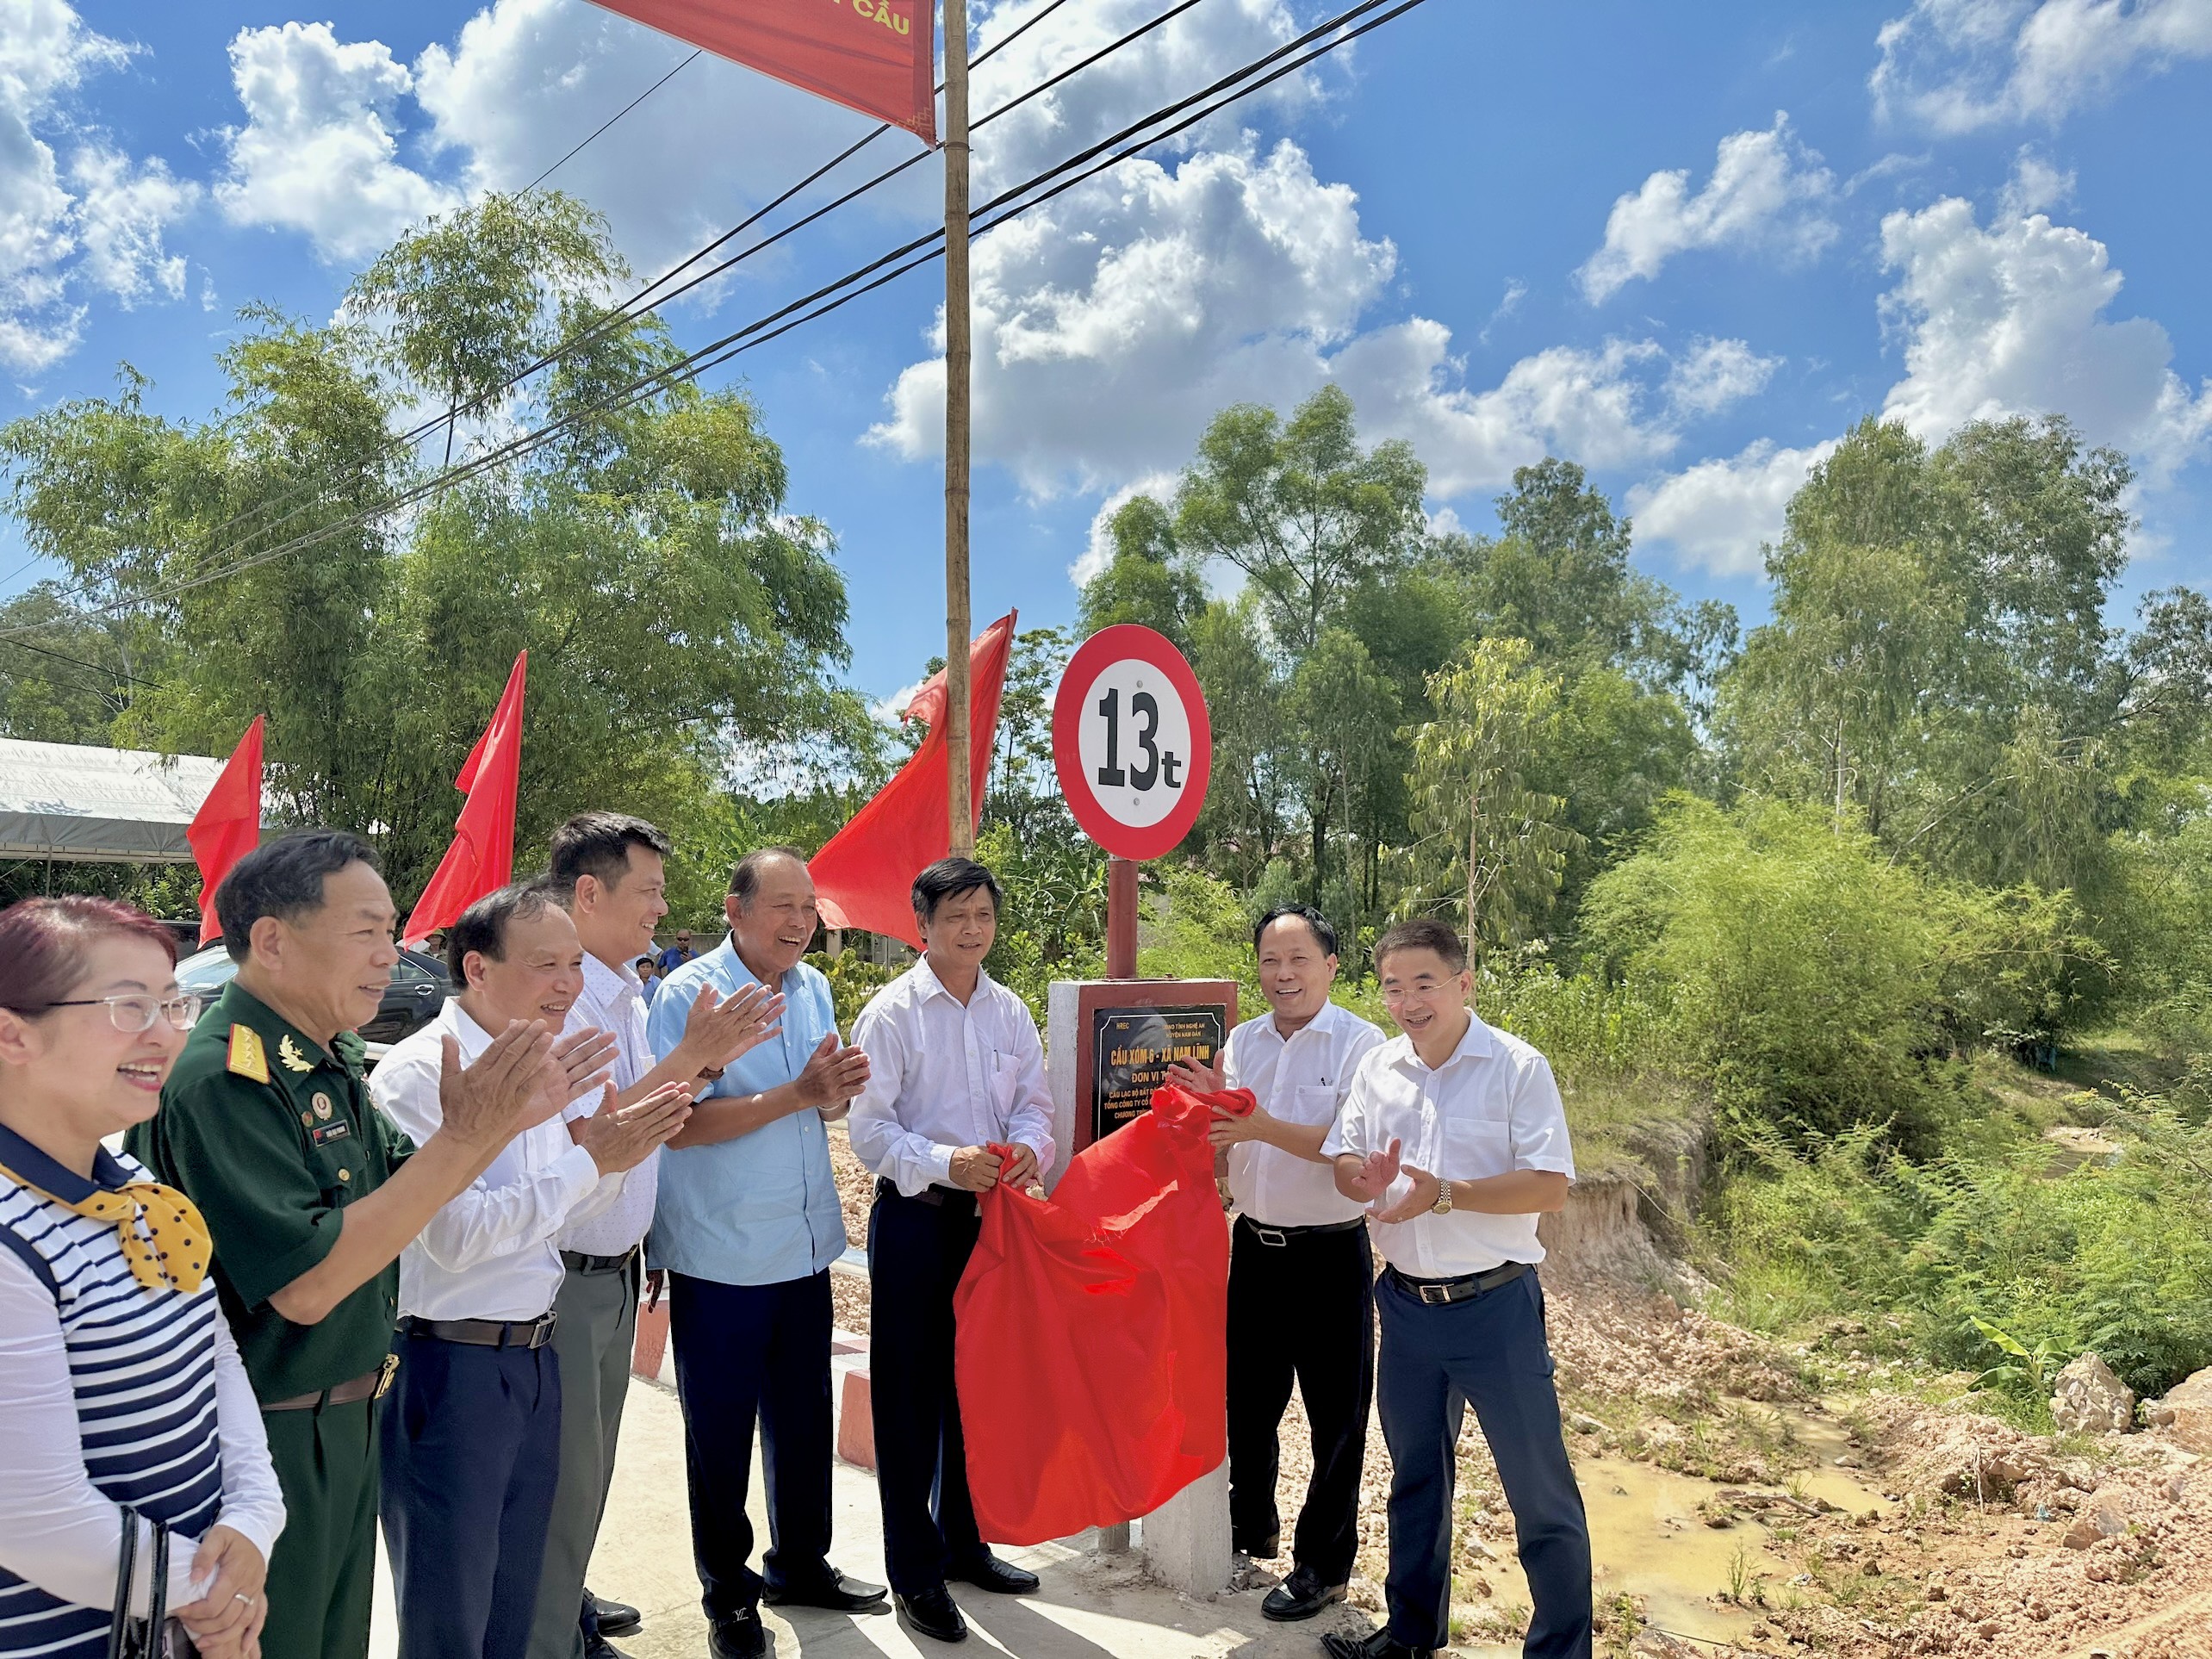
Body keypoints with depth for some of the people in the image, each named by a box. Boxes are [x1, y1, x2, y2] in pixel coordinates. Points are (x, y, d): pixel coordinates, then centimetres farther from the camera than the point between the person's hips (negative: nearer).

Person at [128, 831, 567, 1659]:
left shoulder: (328, 1059, 3)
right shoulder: (224, 1078, -25)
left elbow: (403, 1196, 7)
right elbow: (305, 1285, -29)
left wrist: (497, 1120, -10)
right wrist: (464, 1136, -29)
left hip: (345, 1419, 8)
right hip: (267, 1442, -8)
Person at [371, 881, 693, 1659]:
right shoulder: (419, 1075, -18)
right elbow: (455, 1236, -26)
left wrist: (618, 1149, -6)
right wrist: (592, 1161, -22)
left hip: (534, 1357, 8)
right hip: (449, 1367, -8)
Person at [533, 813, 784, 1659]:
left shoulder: (629, 995, 7)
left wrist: (706, 1062, 0)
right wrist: (691, 1054, -27)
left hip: (618, 1268, 9)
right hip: (566, 1275, -9)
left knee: (591, 1458, 24)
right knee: (564, 1469, 7)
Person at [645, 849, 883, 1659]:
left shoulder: (813, 988, 7)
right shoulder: (689, 993, -14)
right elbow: (677, 1124, -20)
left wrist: (839, 1092, -11)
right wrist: (796, 1094, -26)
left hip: (805, 1247, 6)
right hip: (720, 1257, -6)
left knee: (803, 1414, 17)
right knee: (720, 1427, 9)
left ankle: (799, 1562, 36)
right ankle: (728, 1593, 26)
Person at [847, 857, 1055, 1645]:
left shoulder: (1010, 1012, 7)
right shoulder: (891, 1013, -8)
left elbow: (1034, 1102, 9)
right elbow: (870, 1128, -12)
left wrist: (1028, 1146, -14)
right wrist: (945, 1161, -27)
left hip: (992, 1217, 5)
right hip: (916, 1218, -5)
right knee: (910, 1394, 4)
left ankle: (963, 1542, 33)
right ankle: (915, 1573, 18)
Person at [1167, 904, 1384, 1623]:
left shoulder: (1361, 1045, -12)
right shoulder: (1241, 1042, 5)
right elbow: (1220, 1139, 6)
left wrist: (1266, 1127, -35)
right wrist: (1209, 1103, -16)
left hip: (1331, 1254, -5)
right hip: (1255, 1244, 5)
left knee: (1335, 1414, 7)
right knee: (1248, 1398, 19)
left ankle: (1324, 1566, 23)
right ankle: (1251, 1526, 40)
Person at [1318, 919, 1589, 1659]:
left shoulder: (1518, 1067, -12)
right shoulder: (1378, 1069, 4)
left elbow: (1550, 1186, -18)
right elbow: (1342, 1165, 8)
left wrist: (1443, 1194, -27)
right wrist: (1367, 1178, -15)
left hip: (1495, 1306, -5)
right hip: (1408, 1305, 5)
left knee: (1540, 1488, 3)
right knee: (1415, 1477, 21)